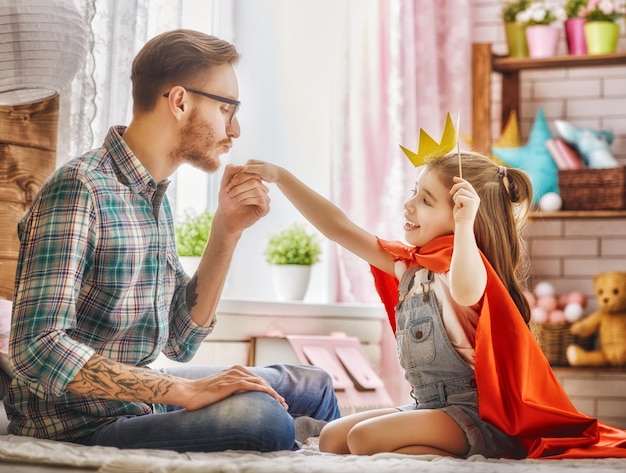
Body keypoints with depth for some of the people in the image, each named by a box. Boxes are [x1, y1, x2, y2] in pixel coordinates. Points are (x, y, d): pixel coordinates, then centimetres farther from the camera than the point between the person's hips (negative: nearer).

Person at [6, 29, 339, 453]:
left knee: (312, 386, 12)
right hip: (79, 426, -9)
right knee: (260, 416, -29)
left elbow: (180, 341, 11)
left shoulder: (154, 196, 11)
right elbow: (37, 348, -27)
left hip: (138, 398, 9)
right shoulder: (80, 188, -18)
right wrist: (185, 391, -28)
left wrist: (227, 231, 1)